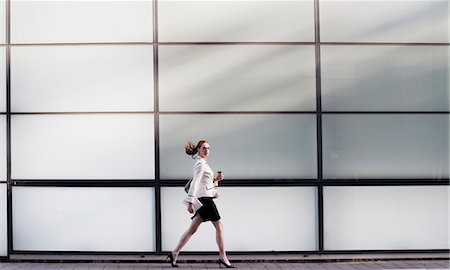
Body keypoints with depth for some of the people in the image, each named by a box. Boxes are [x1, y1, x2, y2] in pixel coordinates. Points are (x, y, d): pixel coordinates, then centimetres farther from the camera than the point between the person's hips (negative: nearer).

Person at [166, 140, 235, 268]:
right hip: (205, 198, -9)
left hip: (202, 199, 9)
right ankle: (222, 257, 5)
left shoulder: (202, 163, 18)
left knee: (192, 229, 7)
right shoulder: (200, 164, -12)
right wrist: (190, 202, -27)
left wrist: (216, 178, 8)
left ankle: (175, 253, 5)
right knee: (219, 227, -1)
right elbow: (195, 182, -21)